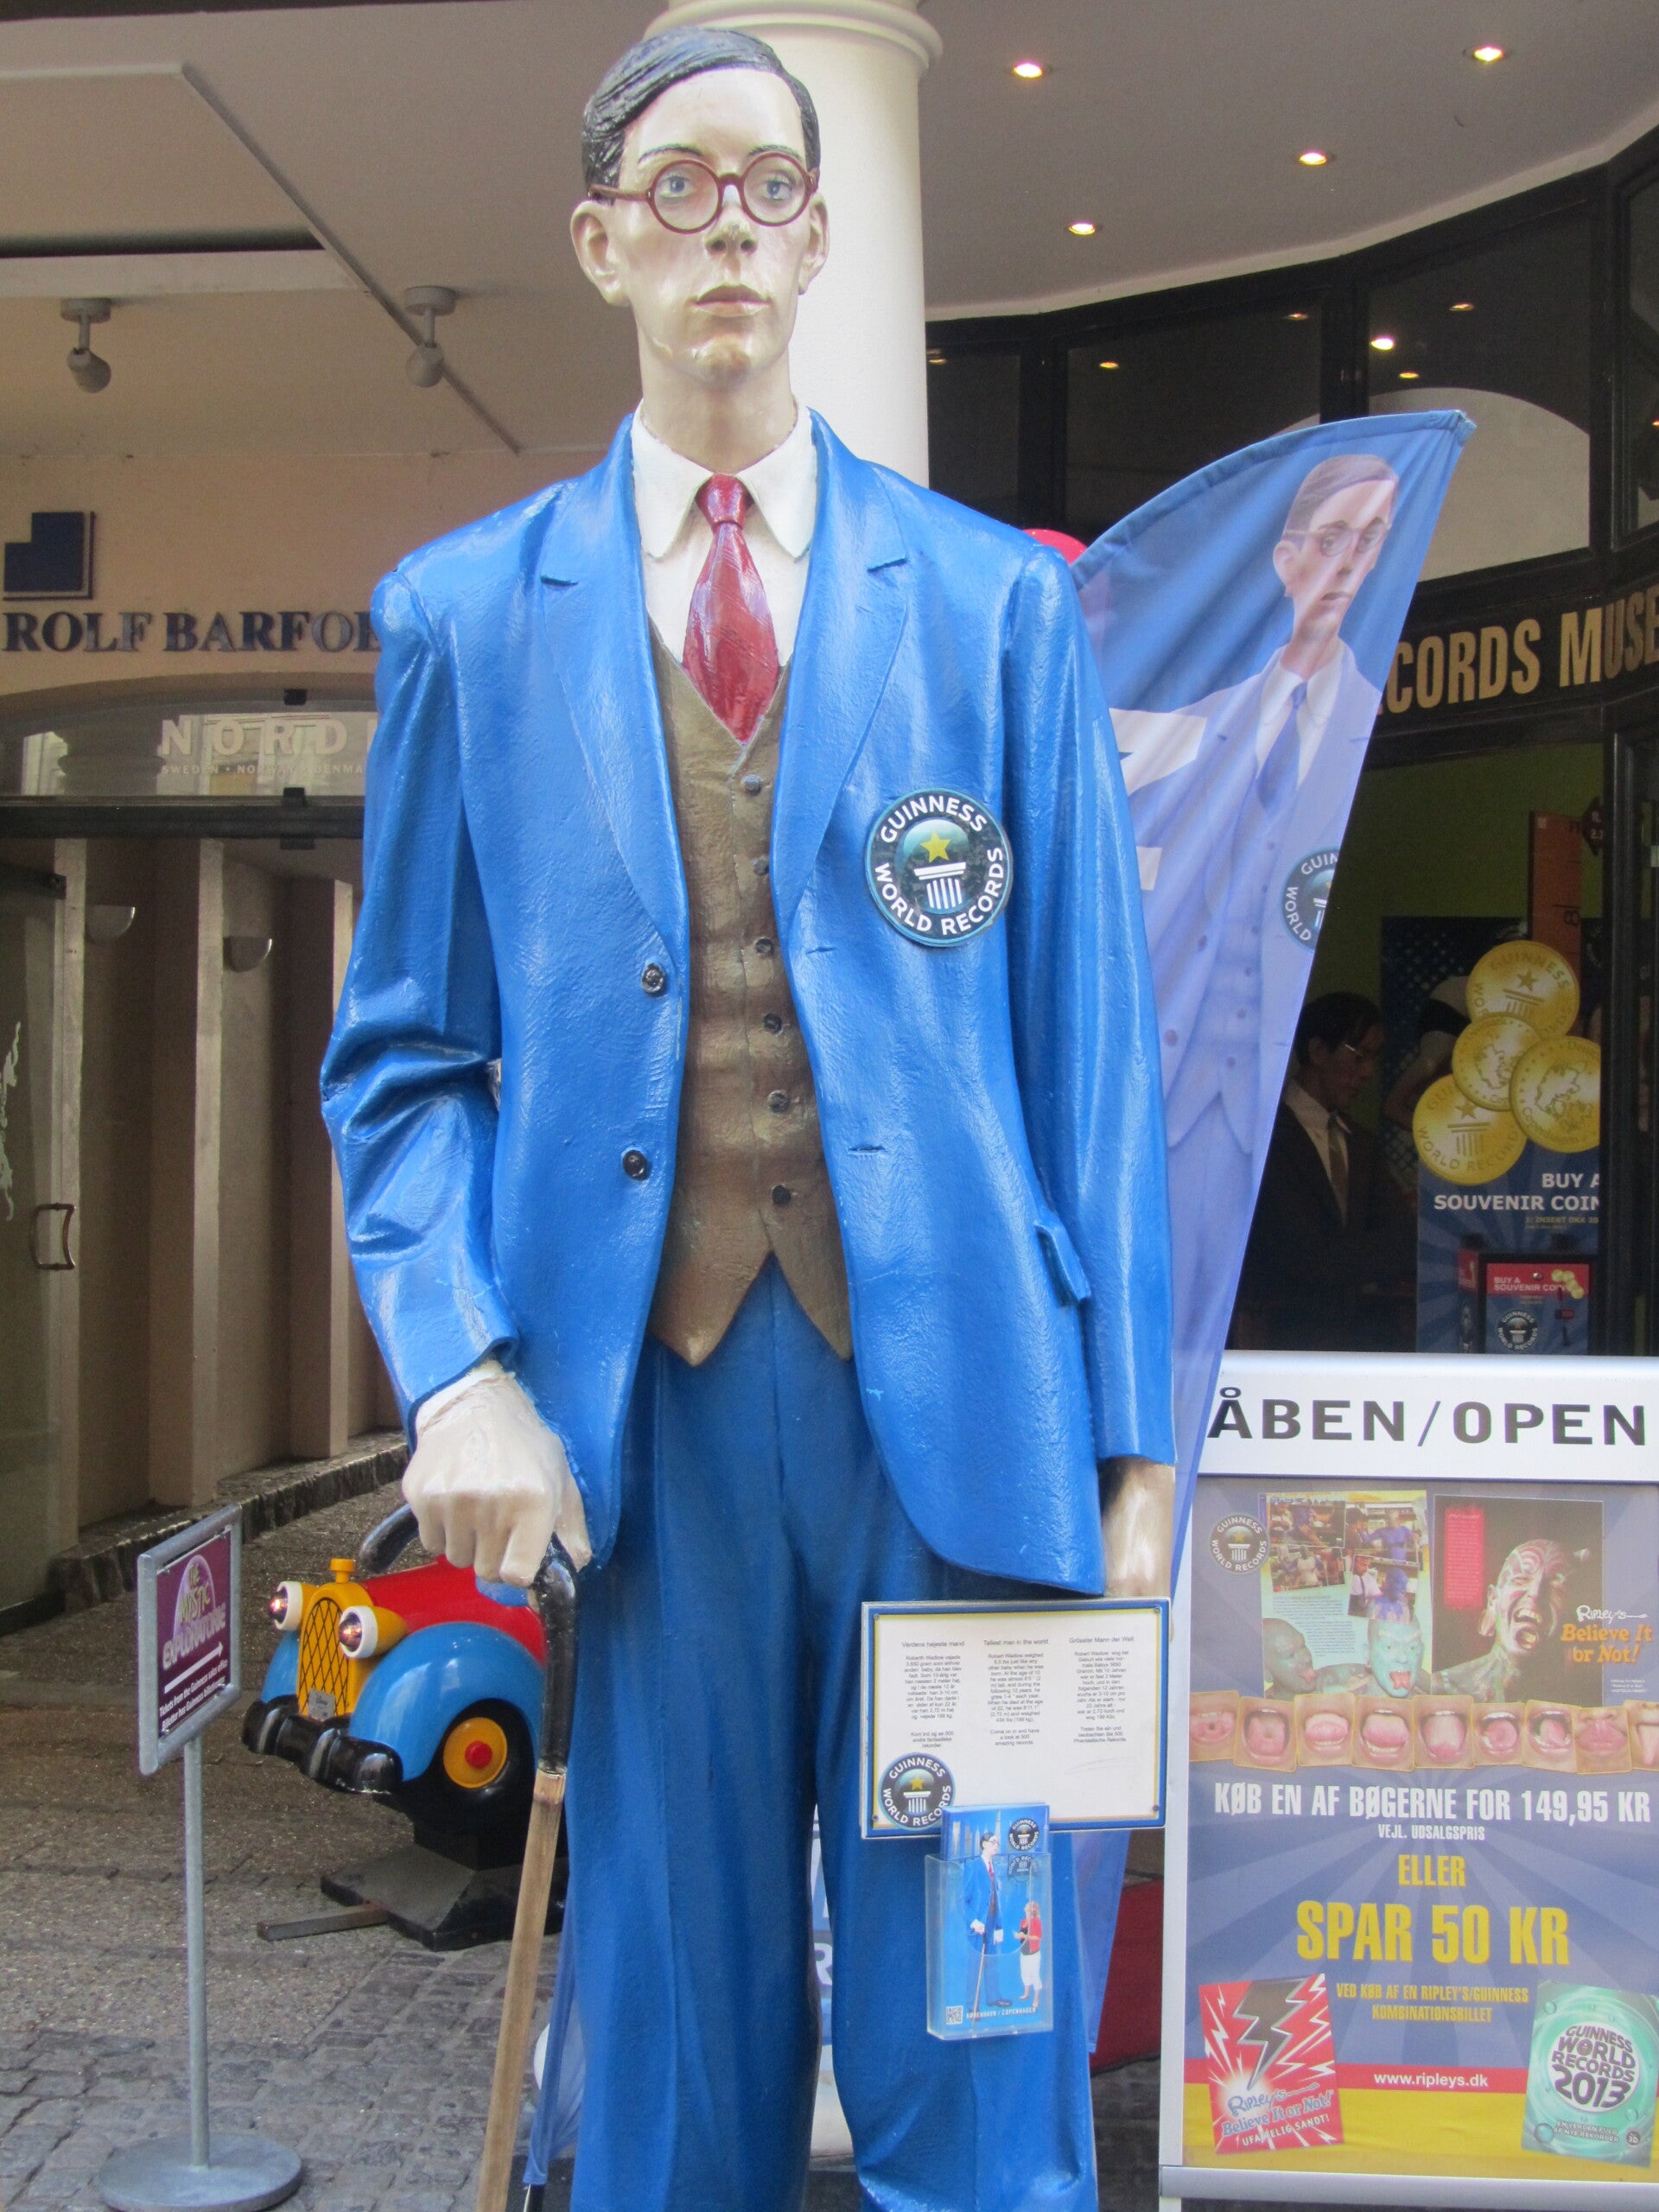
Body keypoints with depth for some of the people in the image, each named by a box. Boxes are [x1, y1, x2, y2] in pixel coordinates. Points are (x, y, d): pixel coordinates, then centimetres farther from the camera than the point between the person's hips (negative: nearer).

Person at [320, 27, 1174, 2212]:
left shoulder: (999, 598, 9)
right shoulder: (464, 614, 10)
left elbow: (1088, 1031, 6)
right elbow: (404, 1052, 9)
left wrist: (1129, 1436, 1)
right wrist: (455, 1368, -8)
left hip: (951, 1389, 0)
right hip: (646, 1392, 0)